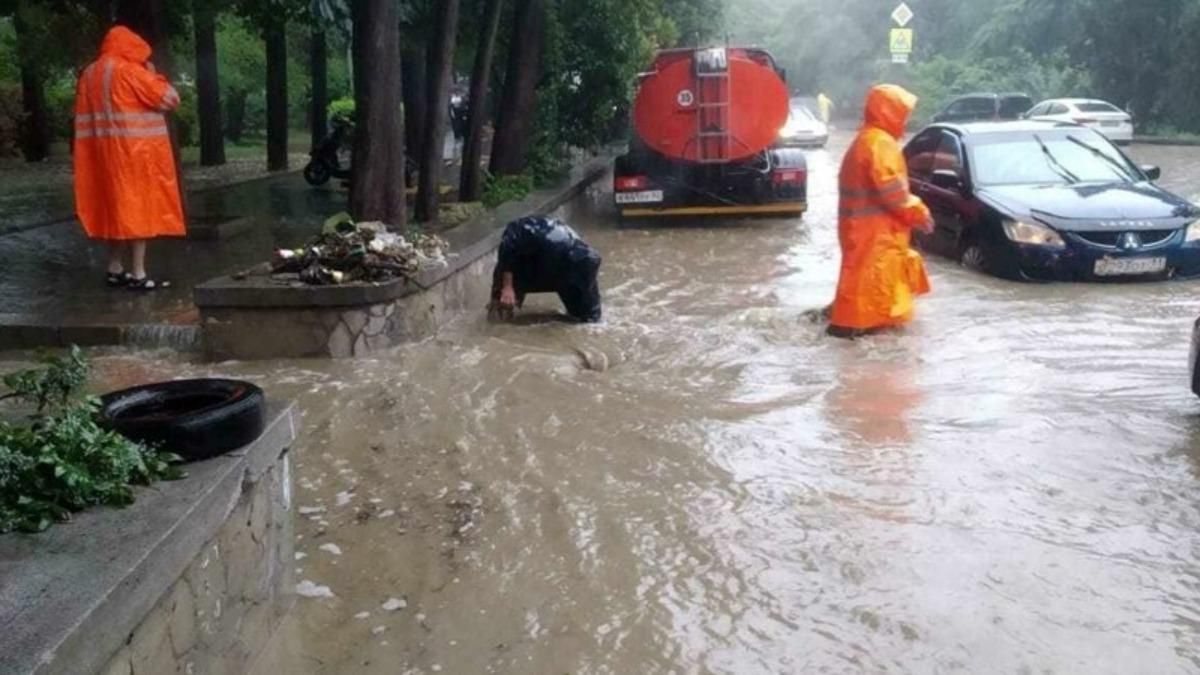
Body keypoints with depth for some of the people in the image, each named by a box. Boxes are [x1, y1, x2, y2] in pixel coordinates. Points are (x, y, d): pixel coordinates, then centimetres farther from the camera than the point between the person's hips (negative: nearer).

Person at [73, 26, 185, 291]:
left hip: (105, 152, 8)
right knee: (138, 208, -5)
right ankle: (138, 275, -7)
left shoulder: (90, 74, 13)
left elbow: (85, 117, 15)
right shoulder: (130, 71, -9)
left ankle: (115, 270, 16)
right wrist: (152, 75, 5)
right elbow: (170, 99, -9)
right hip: (136, 151, -8)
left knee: (117, 207, 14)